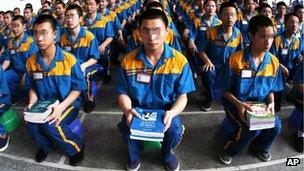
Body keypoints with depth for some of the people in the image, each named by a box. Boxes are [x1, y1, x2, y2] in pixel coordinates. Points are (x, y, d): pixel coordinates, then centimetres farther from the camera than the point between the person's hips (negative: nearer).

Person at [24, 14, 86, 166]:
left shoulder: (69, 59, -15)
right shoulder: (31, 61, -1)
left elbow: (78, 88, -11)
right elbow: (32, 87, 12)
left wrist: (62, 106, -25)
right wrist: (32, 103, -9)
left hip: (68, 104, -4)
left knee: (50, 125, -30)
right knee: (31, 126, -23)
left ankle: (76, 147, -1)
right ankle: (45, 145, 14)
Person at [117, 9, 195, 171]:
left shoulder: (180, 60, -11)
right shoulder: (128, 61, -9)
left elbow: (182, 96, -8)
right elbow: (123, 93, -3)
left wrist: (171, 113, -28)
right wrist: (127, 110, -25)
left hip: (166, 109, 0)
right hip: (137, 109, 1)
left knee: (174, 130, -27)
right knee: (127, 128, -27)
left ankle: (167, 153, 14)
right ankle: (134, 155, 13)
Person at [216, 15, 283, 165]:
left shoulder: (274, 62, -3)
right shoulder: (235, 60, -18)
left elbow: (271, 89, 9)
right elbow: (225, 90, -10)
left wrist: (271, 103, -10)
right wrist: (238, 104, -24)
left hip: (260, 104, 5)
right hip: (236, 104, -4)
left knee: (275, 126, -17)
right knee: (251, 128, -26)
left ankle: (259, 146, 18)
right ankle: (229, 149, 4)